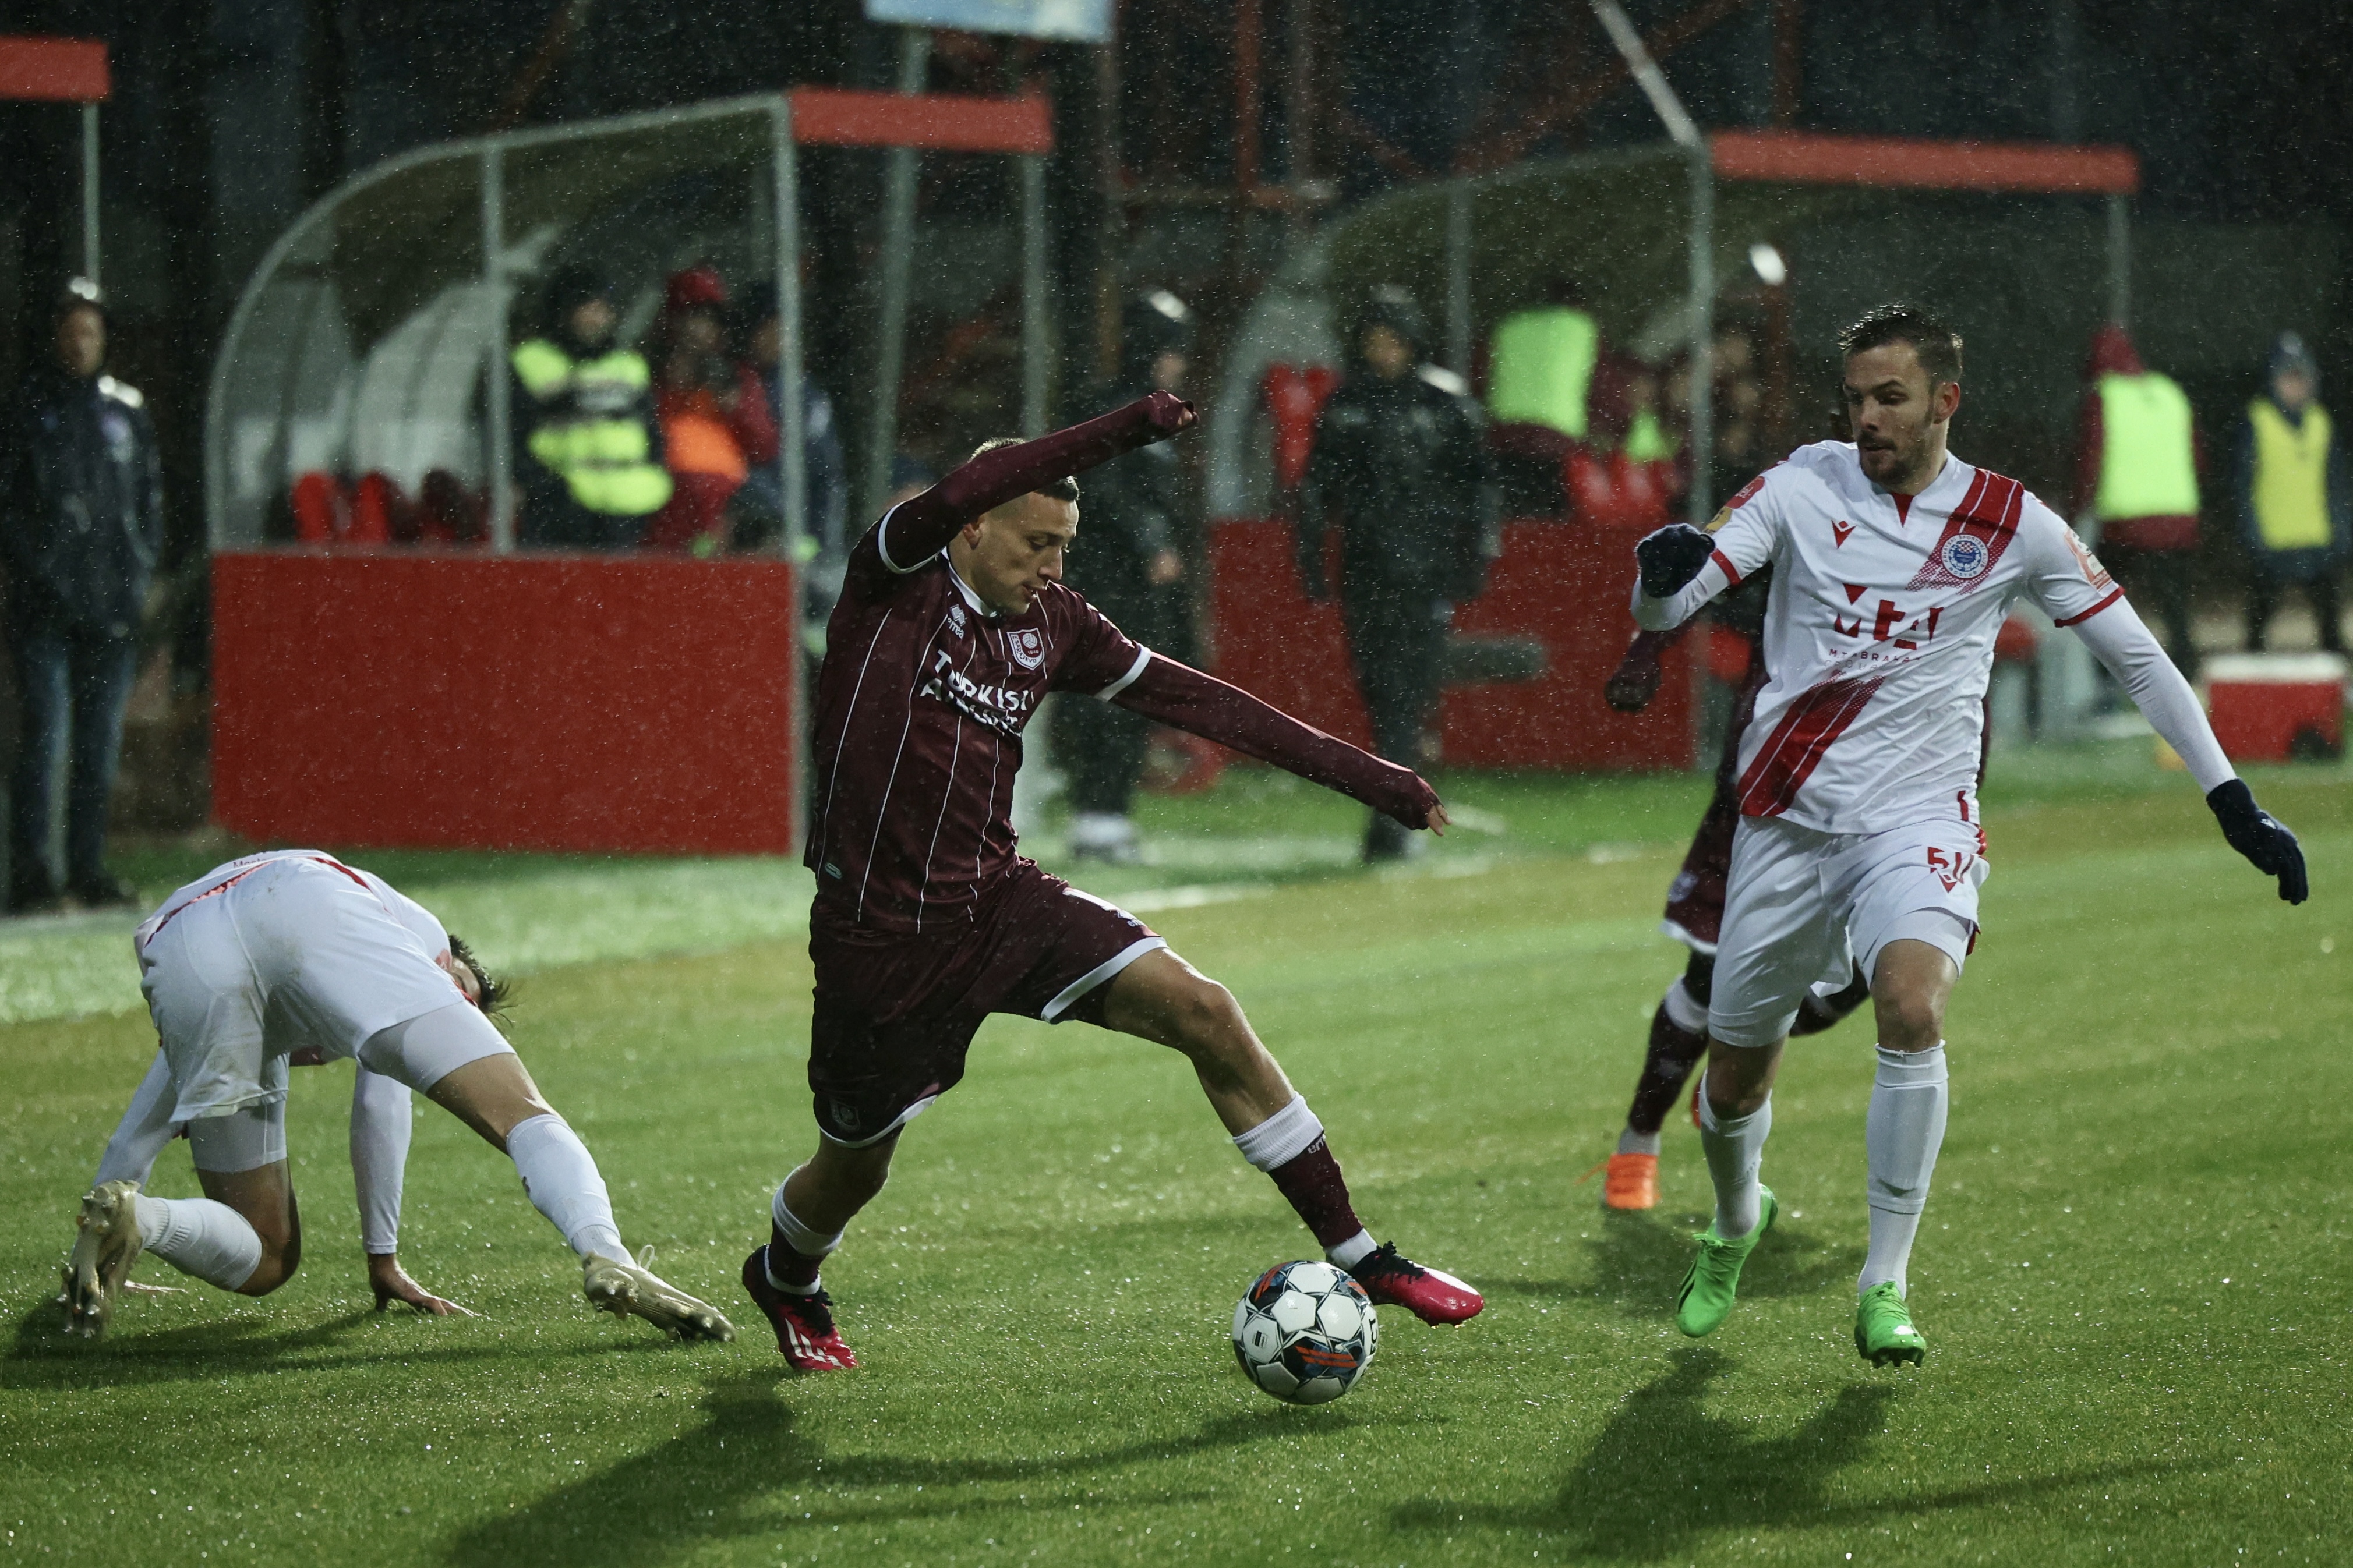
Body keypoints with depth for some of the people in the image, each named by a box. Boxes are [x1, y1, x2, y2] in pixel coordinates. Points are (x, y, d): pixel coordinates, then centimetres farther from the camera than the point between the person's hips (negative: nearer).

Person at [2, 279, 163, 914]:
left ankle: (89, 868, 12)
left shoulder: (127, 411, 13)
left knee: (101, 740, 6)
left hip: (111, 600, 4)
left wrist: (139, 571, 5)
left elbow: (150, 499, 17)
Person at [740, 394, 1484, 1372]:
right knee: (856, 1168, 11)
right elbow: (959, 493, -31)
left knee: (1205, 1014, -12)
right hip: (879, 938, -5)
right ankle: (784, 1283, 48)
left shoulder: (1050, 626, 6)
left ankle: (1357, 1259, -6)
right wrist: (1122, 432, -35)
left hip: (1000, 901, 5)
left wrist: (1355, 772, 6)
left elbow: (1187, 697, 8)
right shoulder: (893, 584, -10)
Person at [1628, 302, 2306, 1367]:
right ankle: (1737, 1222, 44)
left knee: (1913, 1008, -30)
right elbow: (1659, 612, -6)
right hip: (1786, 817, 2)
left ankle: (1885, 1285, -19)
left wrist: (2232, 801, 3)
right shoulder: (1805, 487, -1)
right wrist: (1662, 574, -32)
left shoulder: (2010, 524, -2)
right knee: (1734, 1080, 9)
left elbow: (2135, 656, 7)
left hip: (1919, 816, -2)